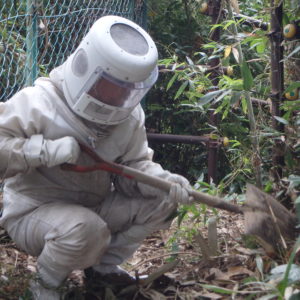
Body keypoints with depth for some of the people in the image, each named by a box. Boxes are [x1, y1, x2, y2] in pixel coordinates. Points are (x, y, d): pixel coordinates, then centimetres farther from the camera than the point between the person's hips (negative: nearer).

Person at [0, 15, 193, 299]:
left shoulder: (130, 117, -2)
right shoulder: (37, 104, -21)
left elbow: (133, 167, 1)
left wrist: (163, 181, -21)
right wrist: (47, 151, -35)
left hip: (93, 206, 7)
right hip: (33, 211, -7)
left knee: (161, 201, -5)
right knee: (86, 228, -39)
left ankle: (103, 266, 9)